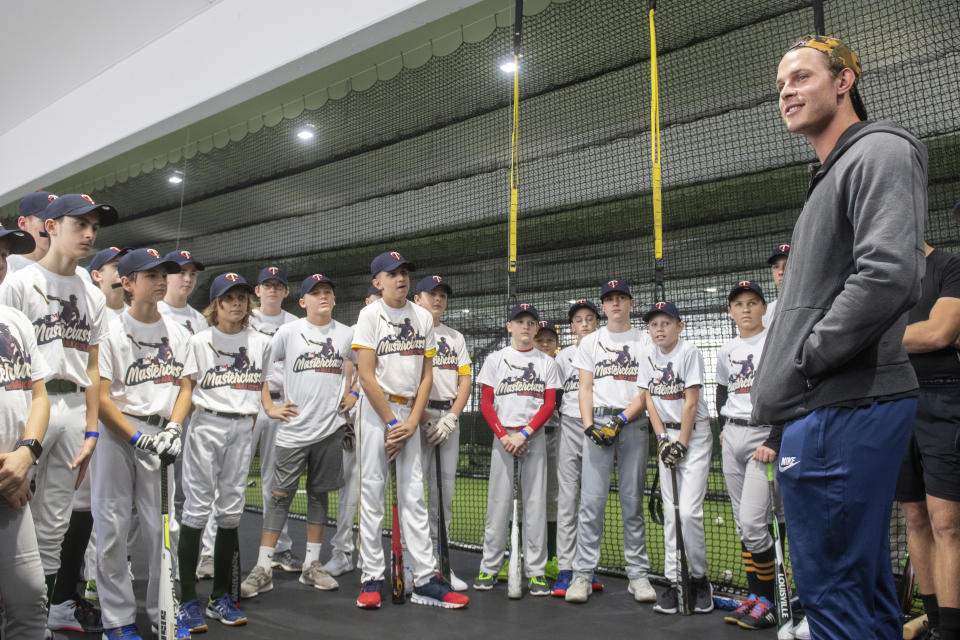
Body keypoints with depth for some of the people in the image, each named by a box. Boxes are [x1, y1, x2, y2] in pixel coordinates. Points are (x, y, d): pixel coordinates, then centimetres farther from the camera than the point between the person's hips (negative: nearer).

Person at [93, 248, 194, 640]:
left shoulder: (178, 333, 10)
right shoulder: (111, 331, -5)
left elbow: (184, 387, 10)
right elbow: (100, 398, -9)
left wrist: (172, 429, -6)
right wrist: (138, 438, -16)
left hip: (158, 435, 4)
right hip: (114, 434, -4)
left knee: (163, 527, 7)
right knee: (112, 528, 2)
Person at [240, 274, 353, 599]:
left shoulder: (346, 334, 6)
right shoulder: (289, 331, -1)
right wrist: (269, 406, 0)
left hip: (330, 429, 3)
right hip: (293, 428, -2)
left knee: (319, 494, 11)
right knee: (280, 495, -1)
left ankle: (311, 565, 22)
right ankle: (263, 569, 7)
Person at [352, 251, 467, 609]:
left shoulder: (423, 317, 9)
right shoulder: (370, 314, -3)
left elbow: (426, 376, 7)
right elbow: (366, 376, -10)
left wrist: (411, 423, -4)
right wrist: (391, 423, -12)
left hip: (409, 412, 4)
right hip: (375, 409, -4)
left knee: (414, 496, 4)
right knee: (372, 493, 1)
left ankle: (425, 581, 8)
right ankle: (372, 578, 11)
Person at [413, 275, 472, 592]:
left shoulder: (456, 337, 18)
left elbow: (465, 381, 12)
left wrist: (451, 417, -3)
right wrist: (426, 420, -14)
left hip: (449, 417, 5)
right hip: (415, 415, -5)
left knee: (445, 492, 6)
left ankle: (440, 562, 16)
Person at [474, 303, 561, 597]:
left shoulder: (547, 363, 9)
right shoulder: (495, 359, 8)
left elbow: (549, 404, 2)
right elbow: (486, 403, 3)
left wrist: (524, 434, -11)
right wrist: (504, 436, -10)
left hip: (535, 436, 1)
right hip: (502, 435, 0)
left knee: (535, 501, 1)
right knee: (498, 501, 1)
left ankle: (536, 571, 9)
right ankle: (489, 568, 11)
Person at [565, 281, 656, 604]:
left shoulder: (645, 341, 10)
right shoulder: (590, 342, 14)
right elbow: (585, 389, 8)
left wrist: (622, 419, -12)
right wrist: (589, 425, -8)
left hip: (634, 423, 0)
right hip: (598, 421, 0)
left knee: (633, 500, 2)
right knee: (592, 499, -5)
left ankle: (638, 574, 11)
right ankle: (582, 574, -1)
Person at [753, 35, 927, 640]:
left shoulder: (882, 151, -7)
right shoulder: (834, 173, 23)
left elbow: (889, 277, -23)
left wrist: (804, 360, -14)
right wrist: (780, 375, 15)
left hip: (843, 409, -10)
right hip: (832, 406, 10)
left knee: (832, 589, -3)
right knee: (864, 587, 17)